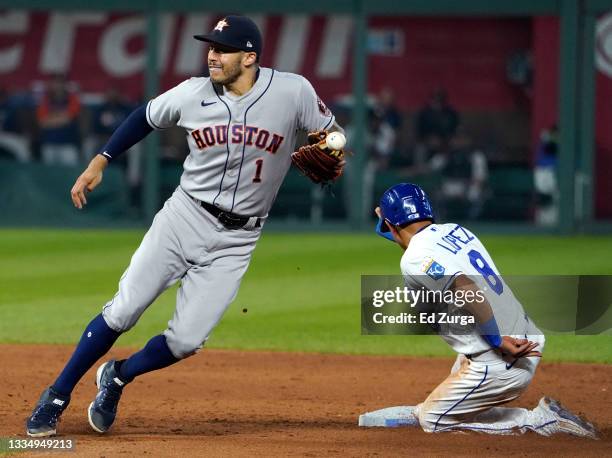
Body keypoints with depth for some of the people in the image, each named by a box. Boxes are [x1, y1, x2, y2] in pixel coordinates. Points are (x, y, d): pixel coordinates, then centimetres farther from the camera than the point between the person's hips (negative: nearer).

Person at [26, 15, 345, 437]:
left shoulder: (293, 92, -12)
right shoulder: (193, 94, -6)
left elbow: (332, 134, 4)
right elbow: (145, 118, 12)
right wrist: (99, 163, 9)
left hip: (235, 240, -1)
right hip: (184, 217, 1)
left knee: (186, 340, -7)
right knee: (122, 312, -6)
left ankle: (118, 378, 21)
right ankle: (57, 397, 8)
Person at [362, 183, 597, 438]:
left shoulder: (415, 259, -15)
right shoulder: (456, 230, 11)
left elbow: (467, 291, -30)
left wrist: (498, 341, -25)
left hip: (499, 364, -10)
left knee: (431, 420, 8)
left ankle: (540, 421, 1)